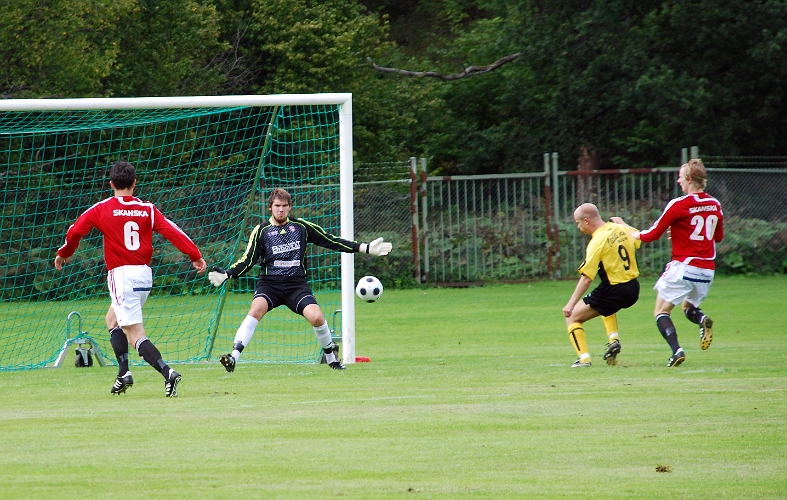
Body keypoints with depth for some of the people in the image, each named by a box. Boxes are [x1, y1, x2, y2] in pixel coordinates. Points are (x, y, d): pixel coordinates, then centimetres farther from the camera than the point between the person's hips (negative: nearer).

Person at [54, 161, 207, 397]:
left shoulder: (101, 209, -2)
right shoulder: (147, 209, 4)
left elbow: (75, 231, 1)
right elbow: (172, 231, -3)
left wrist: (64, 253, 19)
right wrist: (195, 256, -2)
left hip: (121, 274, -5)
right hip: (145, 274, 5)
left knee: (135, 335, -7)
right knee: (113, 318, 26)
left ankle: (167, 373, -27)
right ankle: (123, 373, 16)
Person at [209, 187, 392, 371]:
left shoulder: (302, 227, 9)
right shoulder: (261, 231, 5)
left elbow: (331, 241, 11)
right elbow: (247, 261, 2)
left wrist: (367, 248, 8)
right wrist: (226, 274, -16)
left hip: (296, 284, 1)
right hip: (269, 283, -1)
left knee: (317, 317, -22)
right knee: (256, 309, -31)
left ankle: (330, 356, 6)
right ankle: (234, 356, -37)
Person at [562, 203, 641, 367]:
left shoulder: (598, 241, -18)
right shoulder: (621, 229, 2)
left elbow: (587, 278, -21)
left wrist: (571, 304, -20)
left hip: (614, 291, -8)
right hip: (633, 289, 8)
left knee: (572, 317, 3)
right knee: (607, 305, 41)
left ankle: (584, 358, -8)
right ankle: (613, 339, 22)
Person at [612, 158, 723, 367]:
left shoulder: (679, 205, -11)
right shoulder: (715, 205, 6)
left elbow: (652, 234, -5)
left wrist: (629, 231, 12)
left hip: (683, 266, -6)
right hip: (707, 270, 6)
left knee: (661, 311, 4)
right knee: (689, 307, 25)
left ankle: (676, 350, -18)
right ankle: (702, 319, -10)